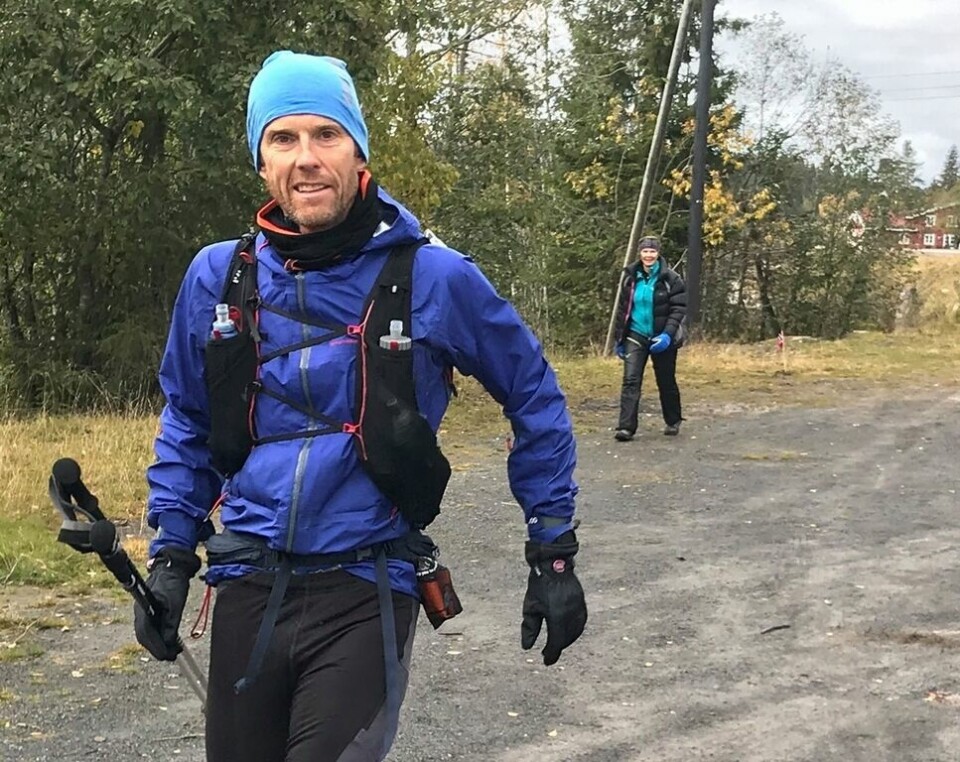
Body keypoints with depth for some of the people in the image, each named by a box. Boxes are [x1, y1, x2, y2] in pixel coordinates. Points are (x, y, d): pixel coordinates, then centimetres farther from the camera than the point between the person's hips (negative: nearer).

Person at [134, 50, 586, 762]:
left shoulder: (435, 277, -8)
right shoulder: (217, 276, 0)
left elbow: (535, 399, 4)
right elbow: (187, 423, 15)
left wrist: (553, 552, 5)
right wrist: (171, 554, 8)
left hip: (365, 595, -3)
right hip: (248, 589, 4)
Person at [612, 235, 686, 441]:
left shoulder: (670, 279, -7)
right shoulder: (630, 278, 3)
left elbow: (679, 308, -10)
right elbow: (623, 309, 10)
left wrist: (668, 334, -22)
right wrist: (620, 339, 11)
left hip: (661, 338, -2)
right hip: (636, 336, 2)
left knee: (666, 382, 11)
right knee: (630, 380, -11)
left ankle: (673, 422, 31)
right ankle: (626, 427, -15)